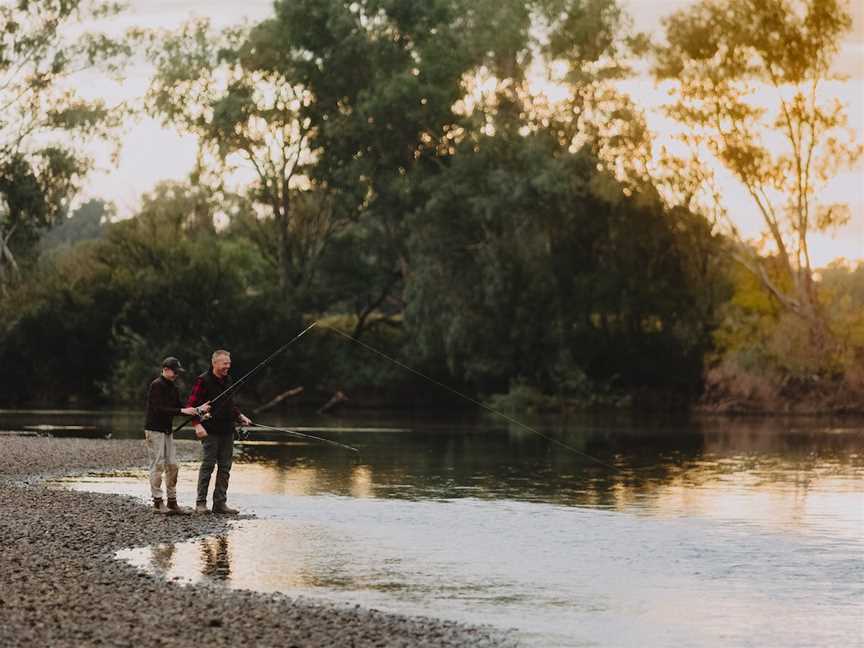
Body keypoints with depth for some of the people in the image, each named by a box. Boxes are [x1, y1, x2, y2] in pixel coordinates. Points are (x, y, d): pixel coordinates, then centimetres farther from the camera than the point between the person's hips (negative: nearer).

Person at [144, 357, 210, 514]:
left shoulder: (173, 388, 13)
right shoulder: (156, 386, -13)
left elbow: (179, 408, 14)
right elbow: (159, 409, -23)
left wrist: (198, 410, -2)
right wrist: (182, 411, -27)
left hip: (167, 430, 8)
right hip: (154, 430, -8)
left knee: (172, 465, 5)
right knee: (158, 465, -6)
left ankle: (172, 501, 10)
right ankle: (158, 501, -1)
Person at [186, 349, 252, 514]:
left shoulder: (228, 381, 15)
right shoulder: (203, 380, -7)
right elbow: (190, 405, -9)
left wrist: (240, 416, 12)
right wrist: (197, 424, -20)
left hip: (227, 431, 7)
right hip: (211, 431, -7)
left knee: (225, 467, 6)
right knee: (208, 465, -7)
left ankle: (220, 503, 11)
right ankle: (201, 503, -1)